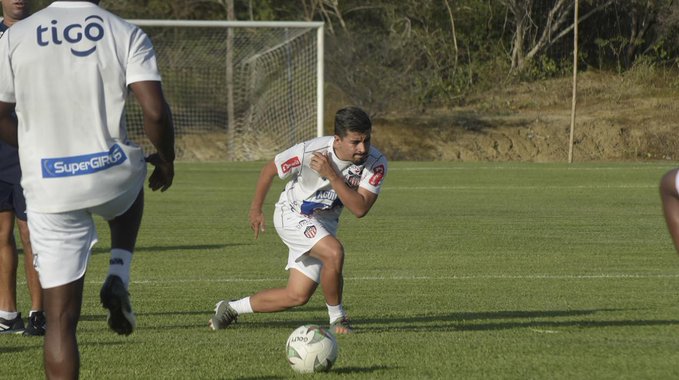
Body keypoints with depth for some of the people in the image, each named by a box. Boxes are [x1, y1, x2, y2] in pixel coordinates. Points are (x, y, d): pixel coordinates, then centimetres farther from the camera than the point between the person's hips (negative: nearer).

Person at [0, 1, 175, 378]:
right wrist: (166, 159, 8)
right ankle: (118, 279, 18)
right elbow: (155, 112, -13)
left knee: (61, 318, 6)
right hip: (111, 176, 0)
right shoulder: (128, 36, -4)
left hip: (47, 190, 0)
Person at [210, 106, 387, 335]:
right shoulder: (310, 151, -28)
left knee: (297, 296, 5)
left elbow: (360, 209, -30)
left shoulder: (376, 163, -22)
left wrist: (331, 175, -38)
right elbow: (269, 169, -9)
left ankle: (230, 308, 24)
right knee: (334, 252, -33)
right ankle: (337, 319, -13)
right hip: (292, 215, -5)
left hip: (325, 222, 5)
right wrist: (256, 209, 1)